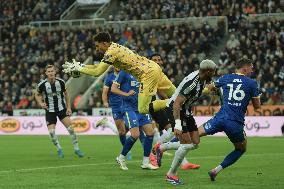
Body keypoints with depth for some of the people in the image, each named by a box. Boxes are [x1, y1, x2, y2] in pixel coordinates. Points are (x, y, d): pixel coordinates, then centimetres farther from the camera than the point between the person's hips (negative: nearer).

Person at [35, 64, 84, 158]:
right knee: (51, 132, -11)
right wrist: (41, 103, -13)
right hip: (50, 111, -1)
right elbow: (37, 94, 6)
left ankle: (76, 148, 3)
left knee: (70, 127, -12)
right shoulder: (42, 84, -13)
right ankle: (59, 149, 15)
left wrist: (68, 107, 3)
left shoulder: (61, 82, -8)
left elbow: (66, 94, 8)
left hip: (62, 109, 1)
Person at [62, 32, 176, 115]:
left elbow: (97, 72, -18)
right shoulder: (115, 47, 14)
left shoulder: (111, 52, -15)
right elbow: (100, 66, 24)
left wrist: (78, 68, -6)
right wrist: (80, 65, 16)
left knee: (143, 109, -13)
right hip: (153, 67, 10)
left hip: (148, 73, -10)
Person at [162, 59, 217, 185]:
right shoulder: (192, 83, -30)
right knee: (186, 144, -13)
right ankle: (171, 174, 1)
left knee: (195, 143, 5)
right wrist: (177, 124, -38)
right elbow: (177, 103, -32)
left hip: (186, 111, 9)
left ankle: (161, 149, 19)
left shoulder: (203, 78, -3)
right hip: (176, 110, -9)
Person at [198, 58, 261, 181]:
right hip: (236, 123, -2)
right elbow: (257, 106, 8)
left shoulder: (226, 78, 10)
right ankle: (216, 170, 10)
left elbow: (210, 88, 26)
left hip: (221, 117, 2)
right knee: (241, 149, 21)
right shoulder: (252, 83, 2)